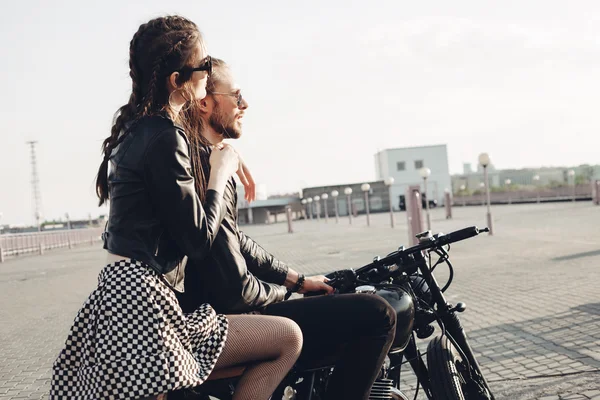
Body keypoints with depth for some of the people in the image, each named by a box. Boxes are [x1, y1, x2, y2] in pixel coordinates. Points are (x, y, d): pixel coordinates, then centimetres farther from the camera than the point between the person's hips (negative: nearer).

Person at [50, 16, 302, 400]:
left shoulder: (135, 128, 14)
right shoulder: (165, 139, -16)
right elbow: (199, 241, -15)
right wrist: (220, 173, -1)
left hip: (117, 293, 10)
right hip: (142, 304, -10)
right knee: (289, 338, -5)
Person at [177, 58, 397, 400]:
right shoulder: (206, 172, -24)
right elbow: (236, 291, -26)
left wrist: (299, 279, 12)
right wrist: (283, 292, -5)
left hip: (217, 310, 11)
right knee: (376, 316, -13)